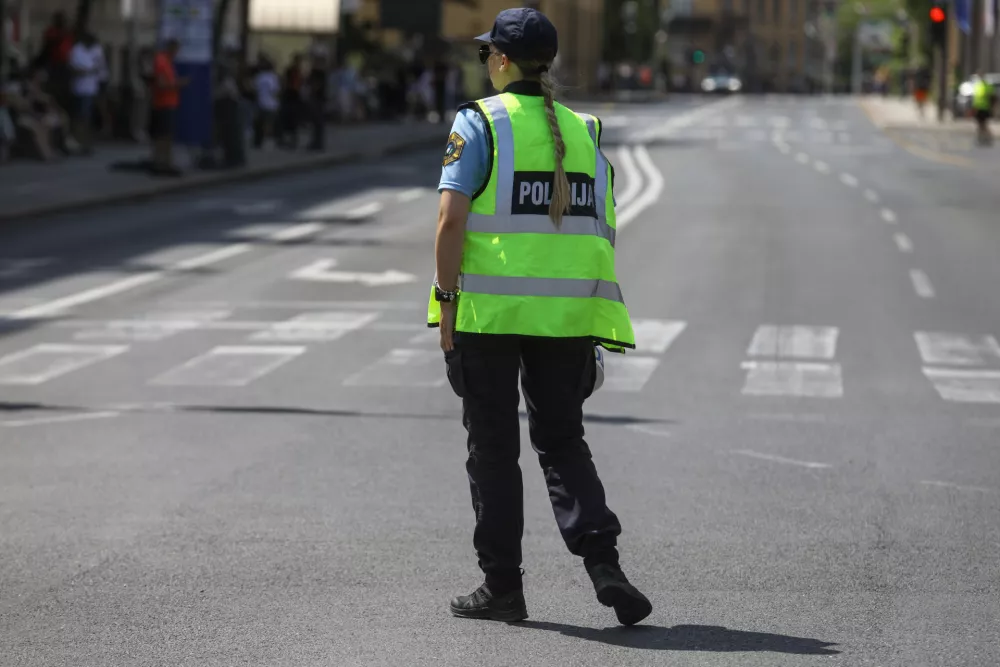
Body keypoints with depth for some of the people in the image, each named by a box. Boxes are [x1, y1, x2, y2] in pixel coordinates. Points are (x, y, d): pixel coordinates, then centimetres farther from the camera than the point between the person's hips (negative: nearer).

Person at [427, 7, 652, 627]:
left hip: (490, 311, -4)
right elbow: (604, 232, 9)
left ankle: (502, 585, 10)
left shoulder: (480, 122, -3)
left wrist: (447, 301, -8)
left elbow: (452, 216, -13)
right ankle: (602, 560, -8)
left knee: (494, 447, 6)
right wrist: (593, 322, 15)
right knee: (563, 441, 12)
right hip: (568, 314, 4)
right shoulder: (583, 132, 11)